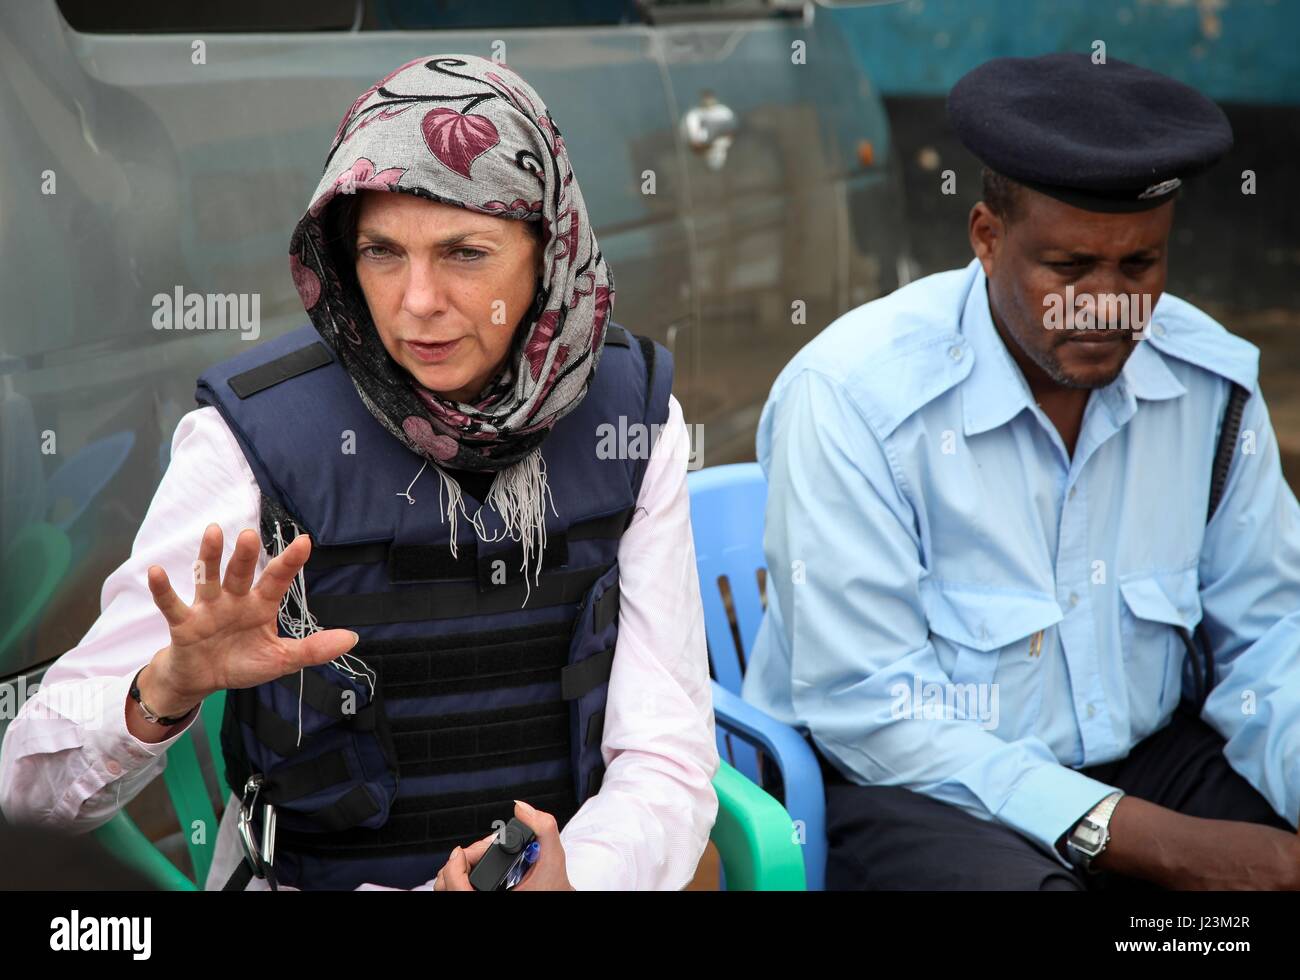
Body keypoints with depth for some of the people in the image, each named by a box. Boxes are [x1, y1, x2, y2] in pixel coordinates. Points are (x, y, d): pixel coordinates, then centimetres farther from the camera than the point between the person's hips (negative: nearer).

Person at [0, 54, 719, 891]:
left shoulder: (631, 416, -3)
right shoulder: (255, 435, -11)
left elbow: (668, 760, -5)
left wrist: (575, 878, -24)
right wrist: (168, 688, -30)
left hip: (576, 863, 2)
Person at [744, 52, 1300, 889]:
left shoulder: (1212, 381, -1)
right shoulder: (852, 397, -17)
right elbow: (867, 711, -19)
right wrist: (1156, 843, -23)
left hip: (1146, 759, 5)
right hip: (903, 788, -5)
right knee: (1015, 880, -35)